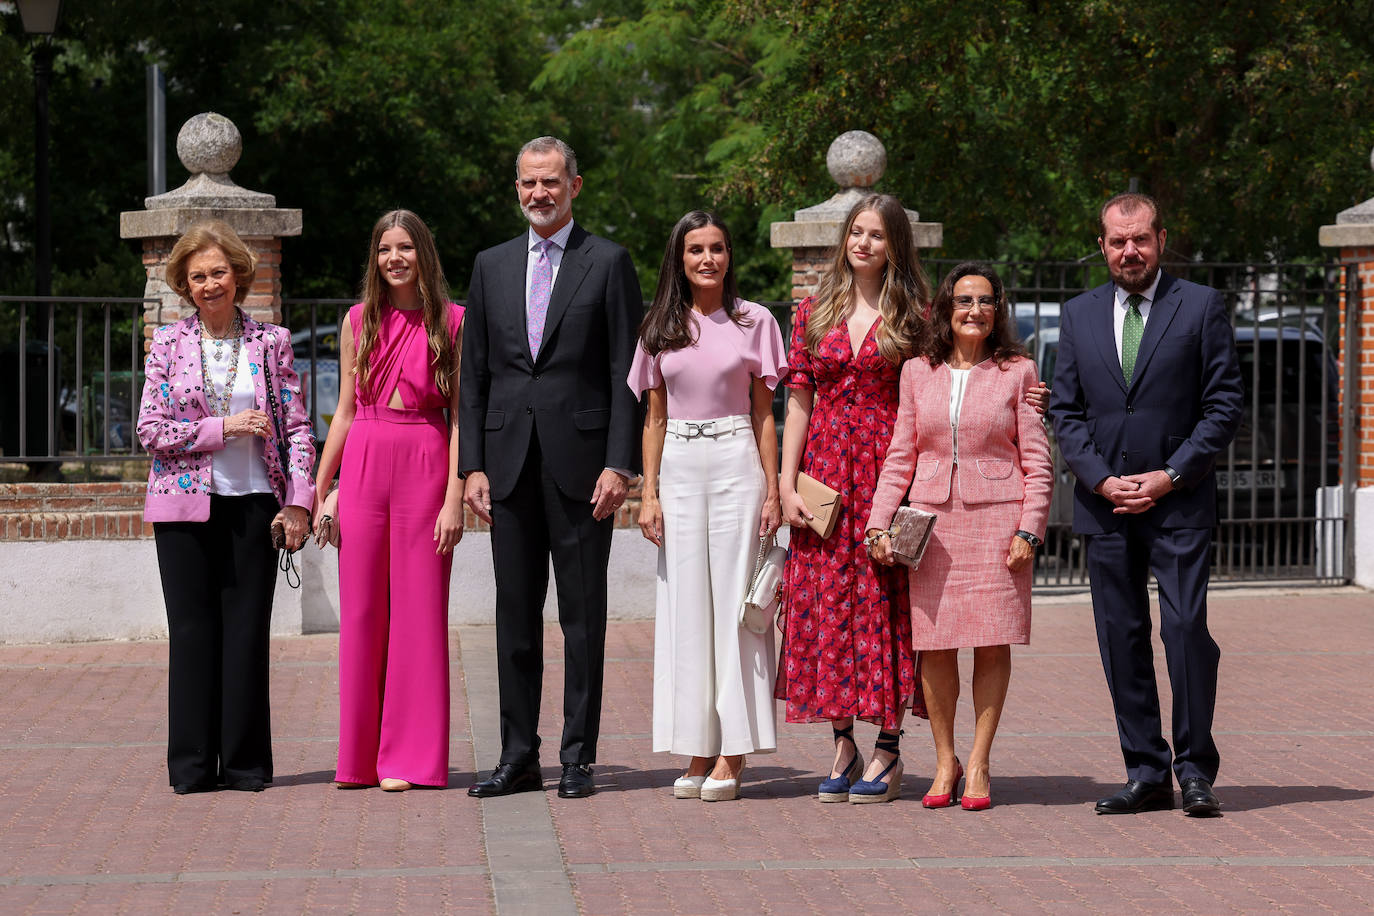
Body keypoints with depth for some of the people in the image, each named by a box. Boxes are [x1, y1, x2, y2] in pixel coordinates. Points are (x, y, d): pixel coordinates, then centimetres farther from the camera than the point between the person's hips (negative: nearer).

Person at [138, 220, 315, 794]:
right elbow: (150, 429, -1)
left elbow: (296, 428, 5)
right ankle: (193, 765, 6)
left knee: (247, 630, 0)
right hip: (185, 505, 0)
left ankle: (245, 763, 6)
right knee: (193, 631, 1)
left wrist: (299, 500, -4)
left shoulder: (271, 343, 6)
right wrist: (223, 428, -11)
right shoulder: (167, 344, 5)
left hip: (253, 503, 0)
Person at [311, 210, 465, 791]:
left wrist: (455, 498, -10)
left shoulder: (451, 322, 2)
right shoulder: (359, 321, 10)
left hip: (425, 465, -3)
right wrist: (318, 491, 10)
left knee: (418, 610, -1)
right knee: (361, 612, 4)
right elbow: (345, 411, 14)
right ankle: (360, 756, 12)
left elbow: (461, 416, -1)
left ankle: (410, 757, 6)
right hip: (363, 464, 3)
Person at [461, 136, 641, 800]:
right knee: (515, 614, 6)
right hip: (510, 462, 4)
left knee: (583, 614, 0)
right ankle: (518, 756, 12)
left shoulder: (608, 263, 2)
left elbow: (626, 373, -2)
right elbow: (474, 374, 12)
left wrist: (618, 464, -11)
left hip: (581, 462, -4)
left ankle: (578, 758, 5)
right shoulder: (492, 266, 13)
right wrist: (473, 465, 4)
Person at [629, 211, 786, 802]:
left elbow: (764, 413, 3)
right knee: (685, 603, 2)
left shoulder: (754, 322, 3)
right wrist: (649, 493, 3)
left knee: (734, 600, -4)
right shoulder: (661, 329, 10)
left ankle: (732, 756, -3)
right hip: (678, 468, 3)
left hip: (737, 464, -3)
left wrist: (772, 491, -3)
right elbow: (655, 418, 12)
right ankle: (698, 751, 6)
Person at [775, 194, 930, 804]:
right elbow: (798, 402, 8)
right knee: (828, 601, 2)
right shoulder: (815, 311, 10)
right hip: (825, 470, 3)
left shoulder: (913, 315, 3)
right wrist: (786, 484, 0)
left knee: (887, 600, -2)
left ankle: (888, 749, 5)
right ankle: (843, 746, 9)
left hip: (888, 467, -3)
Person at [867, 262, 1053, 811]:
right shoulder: (917, 373, 10)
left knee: (993, 642, -3)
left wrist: (1028, 529, -7)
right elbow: (900, 456, 12)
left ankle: (978, 764, 6)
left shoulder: (1018, 372, 4)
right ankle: (944, 761, 12)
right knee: (935, 644, 0)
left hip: (997, 518, -2)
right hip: (931, 520, 2)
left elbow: (1037, 462, 3)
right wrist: (879, 523, 2)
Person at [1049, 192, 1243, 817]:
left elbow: (1225, 404, -1)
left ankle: (1195, 771, -3)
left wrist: (1170, 476, -10)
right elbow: (1065, 410, 10)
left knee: (1186, 629, -12)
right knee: (1121, 640, 3)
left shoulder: (1201, 307, 2)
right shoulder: (1080, 315, 11)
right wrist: (1102, 480, -5)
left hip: (1179, 504, -3)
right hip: (1104, 503, 3)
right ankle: (1146, 775, 9)